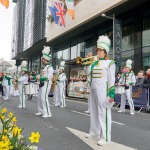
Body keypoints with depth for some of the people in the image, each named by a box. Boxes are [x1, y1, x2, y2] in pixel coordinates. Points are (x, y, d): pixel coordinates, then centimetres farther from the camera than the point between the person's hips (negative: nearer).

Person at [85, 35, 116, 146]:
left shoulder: (110, 63, -4)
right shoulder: (95, 63, 13)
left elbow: (111, 79, -9)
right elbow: (88, 72, 8)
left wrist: (111, 94, -15)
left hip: (103, 91, -7)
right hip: (93, 90, 7)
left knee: (104, 113, -7)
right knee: (94, 112, 14)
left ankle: (105, 137, -4)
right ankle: (95, 132, 28)